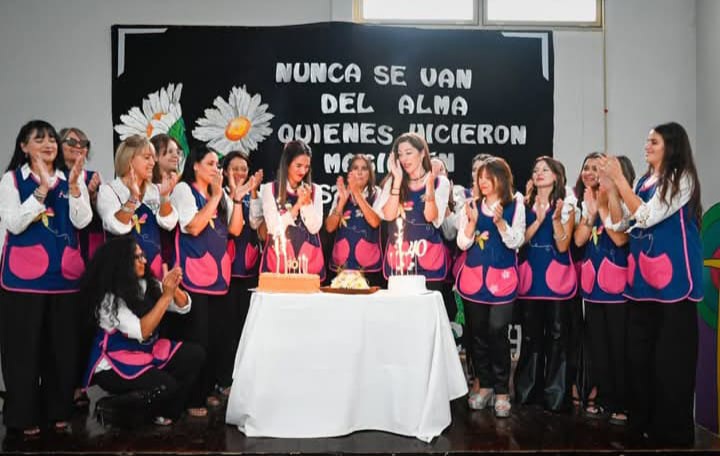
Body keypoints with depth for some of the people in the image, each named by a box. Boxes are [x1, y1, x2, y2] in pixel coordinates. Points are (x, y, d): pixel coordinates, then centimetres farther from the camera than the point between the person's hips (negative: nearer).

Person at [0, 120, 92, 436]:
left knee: (63, 346, 7)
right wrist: (42, 189, -19)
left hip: (64, 275, 3)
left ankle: (59, 410, 20)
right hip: (25, 275, -3)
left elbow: (82, 221, -2)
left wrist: (73, 187, -16)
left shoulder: (71, 180, 10)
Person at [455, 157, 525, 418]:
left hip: (502, 278, -3)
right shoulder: (472, 206, 7)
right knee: (477, 333, 7)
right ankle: (484, 384, 21)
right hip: (473, 276, 3)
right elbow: (462, 244, 2)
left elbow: (516, 242, -5)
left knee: (497, 332, -8)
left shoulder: (515, 205, 1)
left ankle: (502, 390, 6)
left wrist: (500, 221, -19)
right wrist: (472, 221, -13)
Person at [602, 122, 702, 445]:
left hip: (672, 277, -7)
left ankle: (671, 429, 12)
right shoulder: (644, 181, 14)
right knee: (639, 350, 11)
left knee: (670, 355, -1)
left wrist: (619, 179, -13)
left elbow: (647, 216, -16)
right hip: (642, 276, 7)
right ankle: (642, 420, 25)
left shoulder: (682, 178, -7)